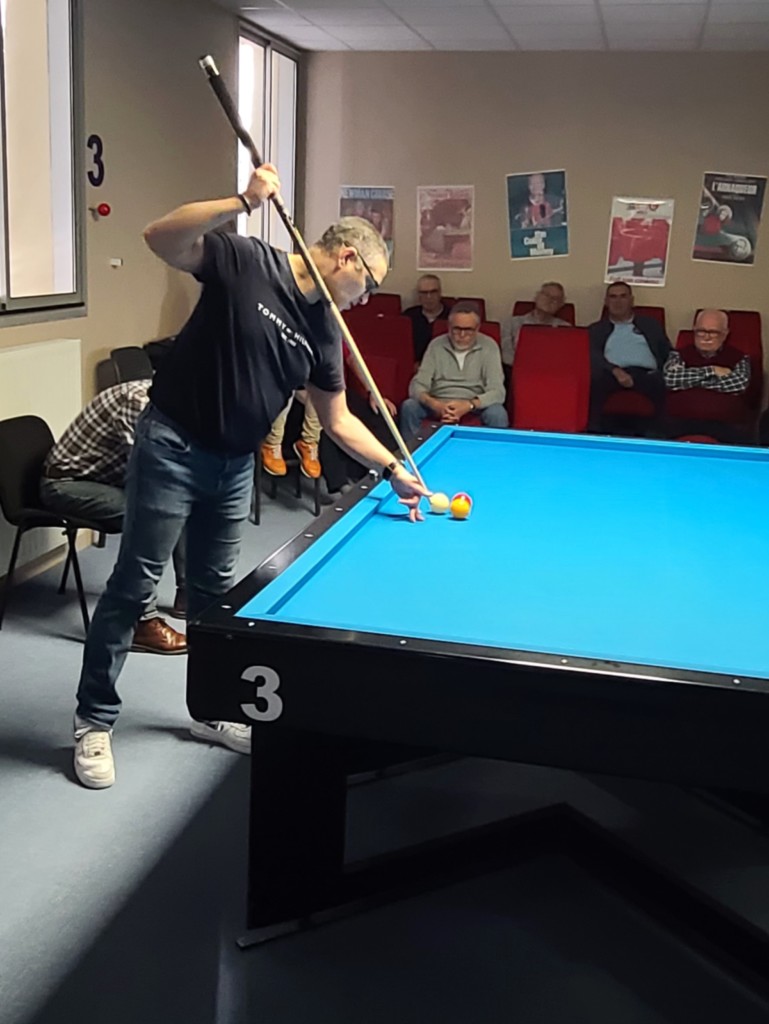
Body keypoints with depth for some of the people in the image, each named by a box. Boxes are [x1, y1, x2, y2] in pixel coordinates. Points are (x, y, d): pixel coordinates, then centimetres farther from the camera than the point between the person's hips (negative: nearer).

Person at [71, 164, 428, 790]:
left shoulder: (324, 330, 5)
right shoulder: (246, 261, -12)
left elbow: (338, 419, 11)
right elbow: (162, 239, -25)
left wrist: (393, 469, 5)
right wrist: (241, 203, -35)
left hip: (235, 465, 7)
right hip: (173, 448, -6)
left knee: (215, 590, 15)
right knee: (134, 585, 1)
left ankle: (212, 710, 30)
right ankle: (94, 721, 14)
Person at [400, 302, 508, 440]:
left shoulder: (489, 347, -4)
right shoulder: (436, 345, 1)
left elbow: (497, 392, -11)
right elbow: (417, 385, -4)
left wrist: (469, 405, -31)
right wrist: (434, 404, -27)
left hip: (474, 405, -1)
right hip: (438, 405, 1)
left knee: (498, 414, -32)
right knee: (409, 407, -26)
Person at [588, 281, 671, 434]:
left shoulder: (650, 324, 28)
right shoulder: (596, 329, 24)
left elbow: (668, 354, 20)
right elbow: (593, 356, 5)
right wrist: (615, 370, -16)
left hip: (645, 374, 1)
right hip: (612, 374, 0)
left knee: (663, 383, -35)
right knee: (594, 380, -36)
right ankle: (594, 434, -35)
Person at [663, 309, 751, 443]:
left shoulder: (738, 358, 15)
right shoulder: (680, 354, 16)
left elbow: (740, 383, -5)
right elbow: (670, 378, -3)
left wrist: (689, 380, 0)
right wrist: (711, 371, 0)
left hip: (726, 424, 0)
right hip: (681, 422, 0)